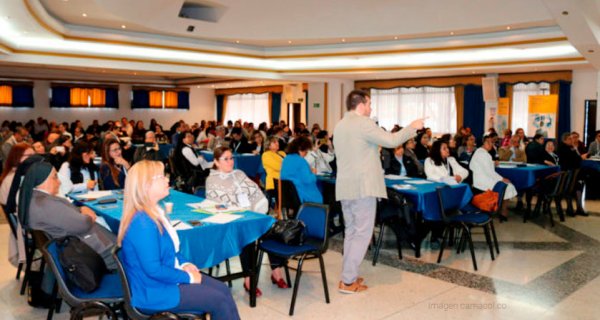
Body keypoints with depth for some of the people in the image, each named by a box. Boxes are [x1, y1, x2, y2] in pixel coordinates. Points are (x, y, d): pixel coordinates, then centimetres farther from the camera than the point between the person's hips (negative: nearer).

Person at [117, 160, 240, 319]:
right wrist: (188, 277, -16)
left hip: (166, 277, 10)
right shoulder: (143, 223, -27)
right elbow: (154, 270, -27)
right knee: (220, 301, -10)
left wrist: (185, 264, 1)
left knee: (223, 290, 3)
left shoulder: (153, 212, 4)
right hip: (154, 291, -9)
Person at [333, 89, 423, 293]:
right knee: (362, 233, -2)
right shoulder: (363, 123, -12)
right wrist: (412, 127, -2)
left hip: (344, 187, 9)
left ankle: (349, 275, 18)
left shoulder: (339, 126, 15)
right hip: (362, 186, -8)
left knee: (351, 232, 15)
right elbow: (391, 141, -15)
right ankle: (348, 281, -1)